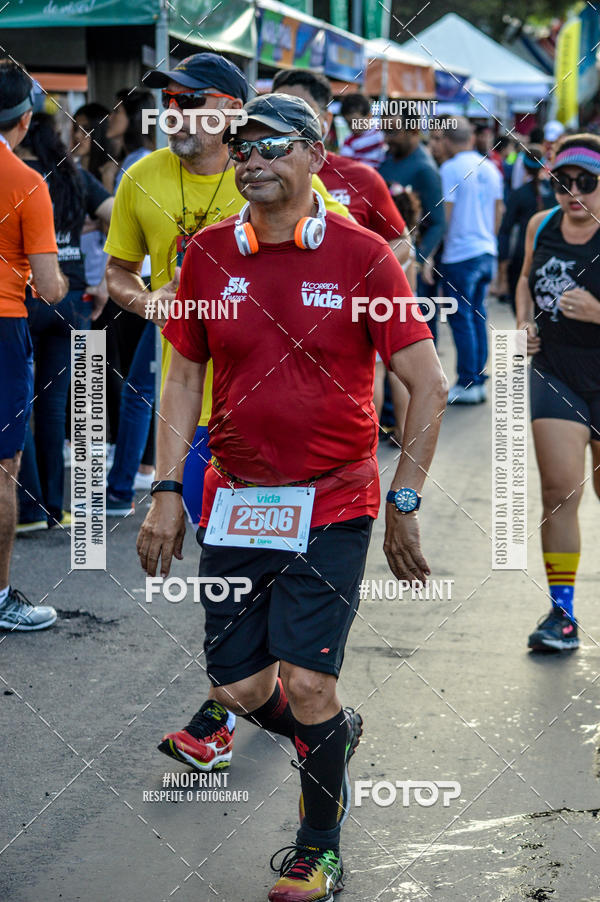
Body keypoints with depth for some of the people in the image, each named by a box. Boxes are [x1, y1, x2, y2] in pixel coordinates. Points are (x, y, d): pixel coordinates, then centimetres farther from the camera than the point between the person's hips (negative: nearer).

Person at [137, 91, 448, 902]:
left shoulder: (361, 256, -7)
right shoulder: (208, 255, 2)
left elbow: (428, 386, -3)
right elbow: (184, 379, 11)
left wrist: (403, 504, -5)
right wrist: (168, 491, 2)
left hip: (333, 505, -4)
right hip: (233, 501, 4)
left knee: (306, 683, -9)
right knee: (237, 688, 5)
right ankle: (334, 736, 38)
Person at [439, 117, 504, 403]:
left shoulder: (450, 168, -11)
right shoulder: (490, 168, 10)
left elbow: (445, 213, -14)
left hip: (460, 253, -7)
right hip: (487, 251, 7)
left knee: (461, 318, -3)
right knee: (478, 315, 13)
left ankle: (467, 384, -2)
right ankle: (479, 379, 15)